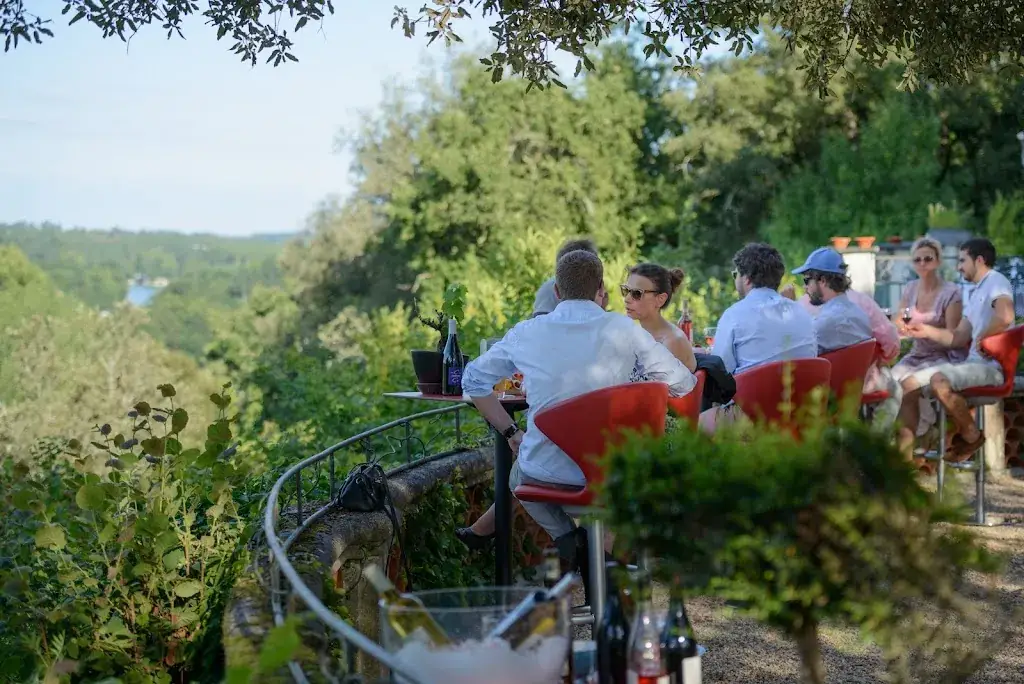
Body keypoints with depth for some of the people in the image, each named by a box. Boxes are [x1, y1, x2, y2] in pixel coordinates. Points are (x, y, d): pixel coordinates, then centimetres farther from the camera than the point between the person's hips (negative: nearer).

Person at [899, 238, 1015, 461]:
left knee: (939, 382, -36)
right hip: (973, 363, 10)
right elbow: (959, 338, 21)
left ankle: (971, 435, -12)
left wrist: (982, 338, -17)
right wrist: (927, 331, 12)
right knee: (908, 384, 1)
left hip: (991, 366, -10)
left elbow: (1005, 316, -30)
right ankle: (904, 452, -4)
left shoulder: (996, 281, -8)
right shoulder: (976, 293, 24)